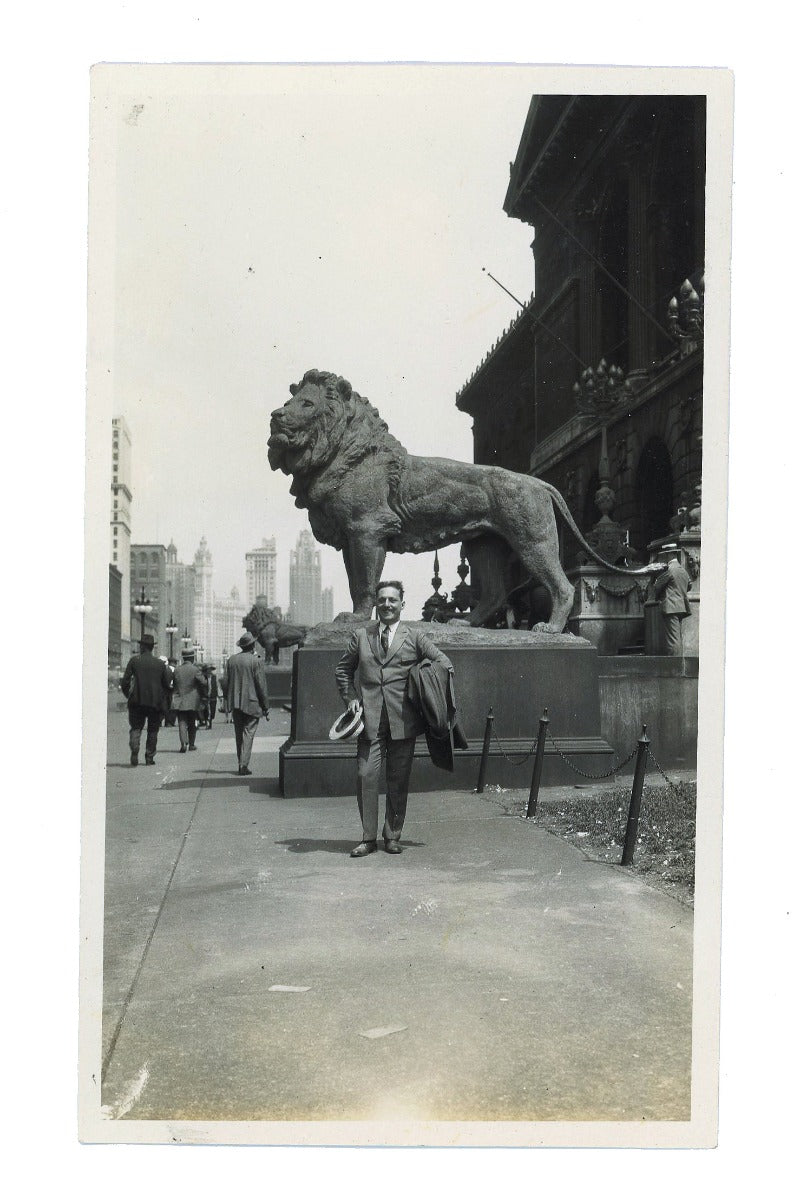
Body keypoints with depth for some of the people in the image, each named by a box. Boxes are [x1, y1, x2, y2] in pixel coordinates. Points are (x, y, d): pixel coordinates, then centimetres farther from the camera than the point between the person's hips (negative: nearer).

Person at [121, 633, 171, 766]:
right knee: (152, 730, 12)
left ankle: (134, 751, -16)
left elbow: (125, 682, -5)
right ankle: (149, 757, 11)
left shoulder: (134, 660, -3)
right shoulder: (160, 663, 2)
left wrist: (128, 695, 9)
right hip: (156, 702, 1)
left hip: (137, 701, -1)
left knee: (135, 727, 7)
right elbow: (167, 684, 6)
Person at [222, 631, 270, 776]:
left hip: (236, 704, 4)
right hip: (252, 704, -4)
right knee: (248, 733, -2)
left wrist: (227, 700, 17)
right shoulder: (256, 661, -9)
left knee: (239, 734, 13)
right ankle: (244, 764, -9)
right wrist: (266, 706, -3)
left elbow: (225, 682, 6)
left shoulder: (231, 660, 4)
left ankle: (241, 763, 19)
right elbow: (261, 686, -9)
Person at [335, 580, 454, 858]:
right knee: (366, 775, -5)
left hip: (403, 719, -1)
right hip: (370, 718, 1)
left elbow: (443, 663, 7)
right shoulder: (361, 636, 11)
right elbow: (343, 669, 20)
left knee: (398, 779, 5)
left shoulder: (414, 637, 7)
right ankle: (368, 838, 5)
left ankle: (393, 836, 17)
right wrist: (350, 698, 5)